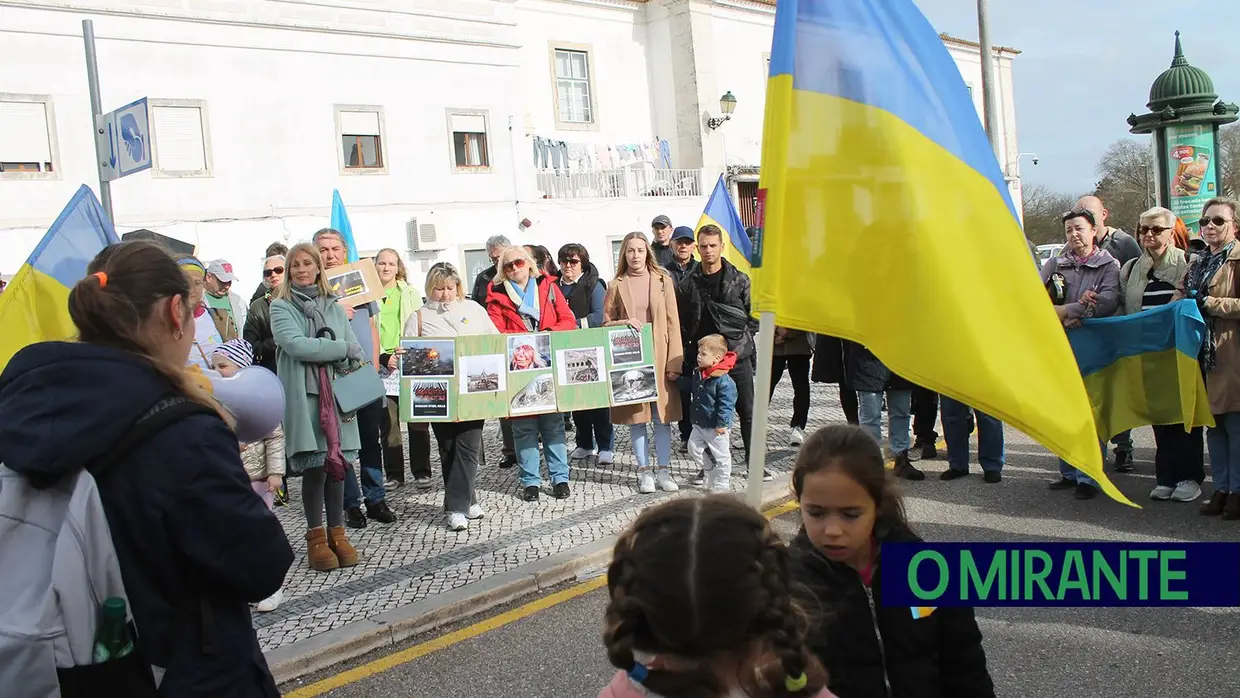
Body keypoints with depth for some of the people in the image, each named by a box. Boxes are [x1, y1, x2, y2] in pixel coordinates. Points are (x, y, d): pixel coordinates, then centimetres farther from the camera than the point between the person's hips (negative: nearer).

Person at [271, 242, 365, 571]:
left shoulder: (334, 307, 13)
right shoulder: (281, 307, 1)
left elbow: (356, 351, 7)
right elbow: (295, 344, -15)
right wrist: (341, 348, -12)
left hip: (337, 395, 4)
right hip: (303, 396, -3)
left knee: (337, 463, 6)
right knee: (314, 467, -1)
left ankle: (337, 532, 17)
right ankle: (316, 536, 11)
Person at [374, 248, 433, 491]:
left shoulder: (411, 294, 11)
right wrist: (384, 357, -10)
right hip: (381, 364, 0)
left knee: (417, 419, 0)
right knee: (388, 421, 1)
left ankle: (421, 471, 8)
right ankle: (394, 473, 10)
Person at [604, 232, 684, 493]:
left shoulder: (663, 281, 4)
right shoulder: (615, 286, 4)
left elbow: (673, 322, 2)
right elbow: (606, 324, 8)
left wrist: (675, 361, -4)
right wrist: (624, 322, -13)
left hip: (659, 357, 0)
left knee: (662, 414, 2)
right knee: (636, 415, 3)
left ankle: (664, 470, 11)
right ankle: (644, 471, 12)